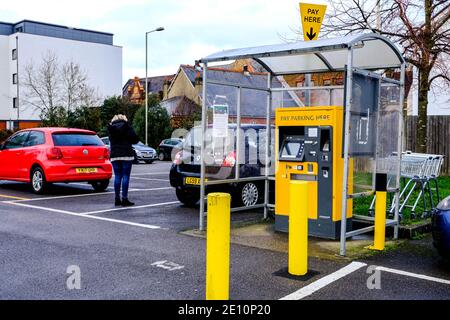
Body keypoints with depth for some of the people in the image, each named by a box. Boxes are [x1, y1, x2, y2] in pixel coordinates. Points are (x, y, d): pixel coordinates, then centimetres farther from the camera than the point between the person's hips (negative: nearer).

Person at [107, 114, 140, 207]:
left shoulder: (111, 128, 10)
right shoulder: (127, 126, -1)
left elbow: (111, 141, 12)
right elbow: (135, 139, -5)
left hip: (114, 155, 4)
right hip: (126, 154, -4)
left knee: (117, 176, 8)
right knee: (125, 176, -3)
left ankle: (117, 199, 8)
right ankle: (124, 199, -5)